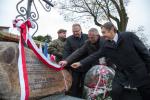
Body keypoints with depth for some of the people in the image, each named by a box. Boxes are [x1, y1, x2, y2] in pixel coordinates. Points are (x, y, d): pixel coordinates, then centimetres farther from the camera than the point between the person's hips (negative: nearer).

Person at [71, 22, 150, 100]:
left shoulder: (129, 36, -13)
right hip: (122, 72, 3)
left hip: (139, 71, -2)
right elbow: (95, 56, 0)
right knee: (115, 91, -14)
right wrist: (80, 63, -6)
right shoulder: (106, 46, -3)